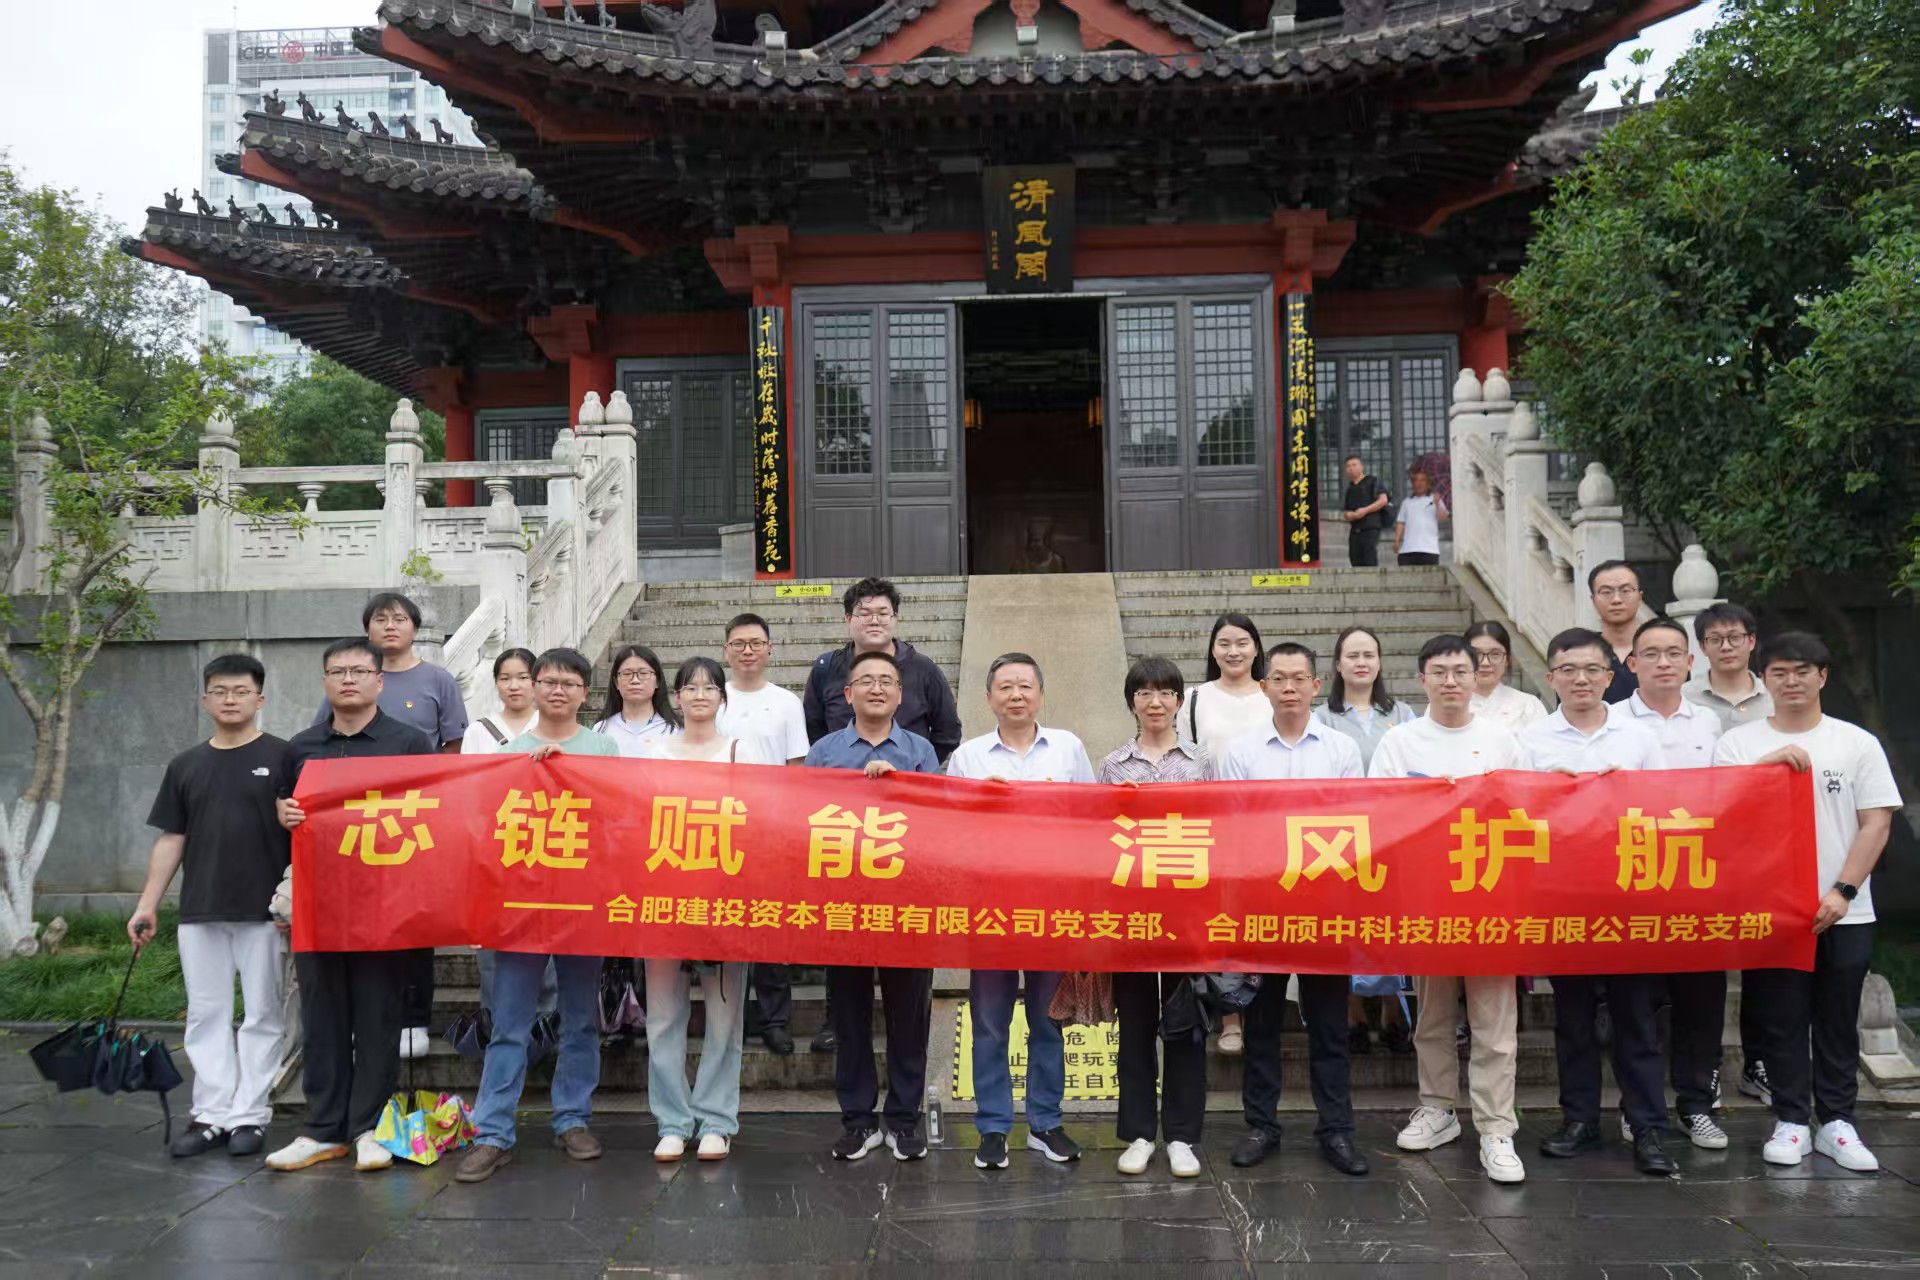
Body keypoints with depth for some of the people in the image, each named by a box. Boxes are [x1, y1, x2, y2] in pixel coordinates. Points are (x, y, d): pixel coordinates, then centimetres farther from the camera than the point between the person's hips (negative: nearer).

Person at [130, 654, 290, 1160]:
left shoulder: (282, 757, -1)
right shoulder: (185, 766, 11)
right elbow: (170, 839, 13)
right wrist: (147, 906, 8)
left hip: (263, 911, -4)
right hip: (199, 912, 4)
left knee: (262, 1016, 3)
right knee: (206, 1015, 8)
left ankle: (249, 1114, 12)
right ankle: (211, 1114, 16)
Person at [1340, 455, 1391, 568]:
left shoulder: (1372, 482, 4)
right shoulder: (1350, 489, 23)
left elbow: (1383, 500, -8)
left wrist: (1365, 510, -16)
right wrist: (1348, 515, 2)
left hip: (1370, 528, -6)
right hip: (1355, 531, 6)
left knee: (1370, 562, -16)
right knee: (1355, 561, 0)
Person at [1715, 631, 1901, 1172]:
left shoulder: (1858, 743, 4)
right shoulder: (1739, 742, 4)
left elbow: (1876, 824, 0)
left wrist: (1842, 892, -9)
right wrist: (1769, 762, -21)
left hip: (1841, 913, 1)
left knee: (1838, 1022, 7)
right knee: (1780, 1021, 4)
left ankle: (1837, 1122, 19)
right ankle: (1791, 1121, 15)